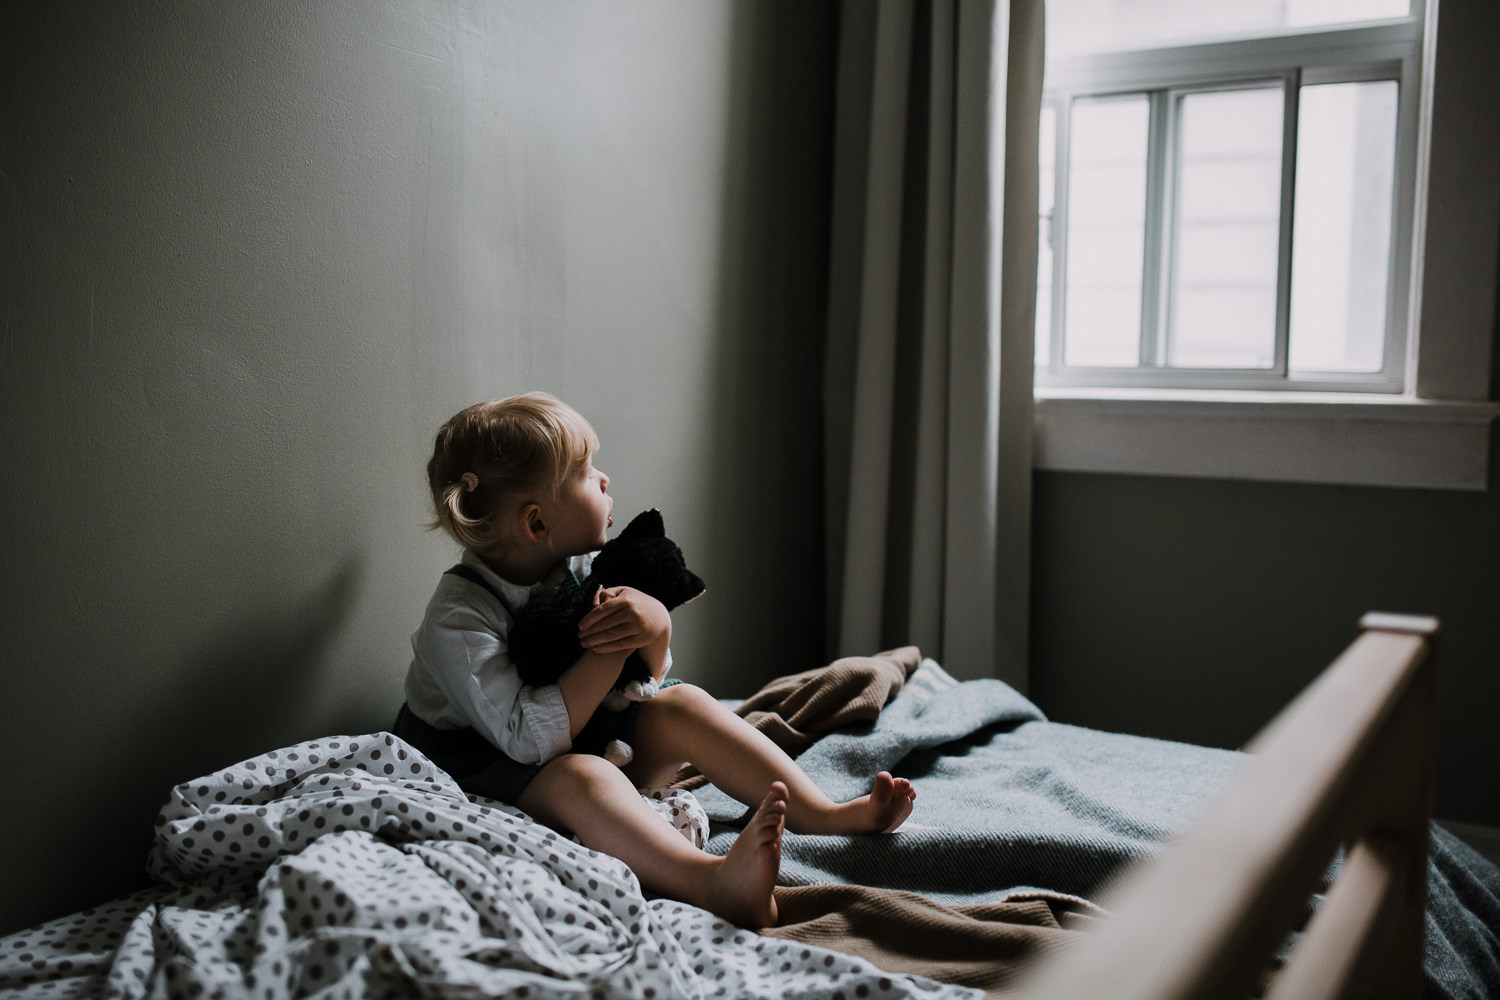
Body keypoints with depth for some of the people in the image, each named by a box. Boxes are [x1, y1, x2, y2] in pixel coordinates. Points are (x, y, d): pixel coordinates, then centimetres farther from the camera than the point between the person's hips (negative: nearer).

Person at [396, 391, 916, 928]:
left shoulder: (581, 567, -4)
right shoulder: (458, 617, -25)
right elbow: (529, 739, -34)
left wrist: (656, 631, -22)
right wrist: (612, 649, -31)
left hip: (583, 738, 8)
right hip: (482, 769, -7)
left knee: (682, 704, -8)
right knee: (581, 778, -36)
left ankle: (829, 814, -11)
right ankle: (715, 882, -59)